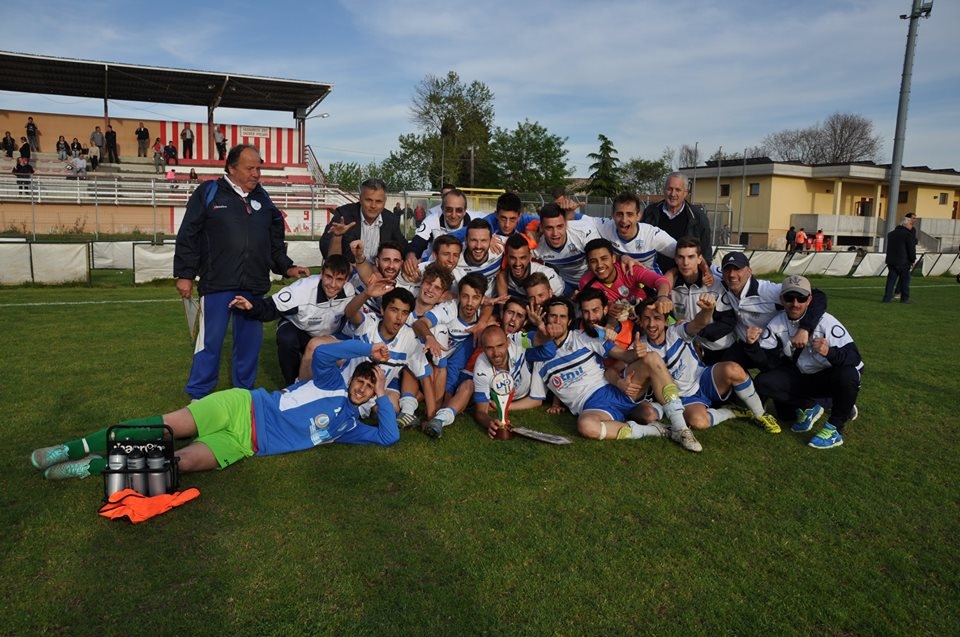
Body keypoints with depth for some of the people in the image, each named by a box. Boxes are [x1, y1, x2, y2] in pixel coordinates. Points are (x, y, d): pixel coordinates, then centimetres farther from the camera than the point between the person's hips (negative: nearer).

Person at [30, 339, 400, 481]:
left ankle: (94, 466, -11)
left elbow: (389, 437, 4)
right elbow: (321, 353, -14)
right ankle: (77, 447, -1)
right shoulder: (331, 383, 5)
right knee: (168, 425, -16)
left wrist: (383, 397, 2)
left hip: (246, 444, 2)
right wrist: (369, 349, -13)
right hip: (243, 407, -1)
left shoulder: (349, 426, 12)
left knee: (183, 462, -21)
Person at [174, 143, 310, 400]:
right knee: (211, 340, 0)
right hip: (217, 284, -4)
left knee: (250, 341, 10)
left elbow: (275, 242, 21)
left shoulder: (263, 199, 14)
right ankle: (198, 396, 14)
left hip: (254, 285, 5)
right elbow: (188, 237, -2)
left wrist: (287, 267, 10)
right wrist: (185, 274, -4)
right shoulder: (209, 193, 0)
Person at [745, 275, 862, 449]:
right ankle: (808, 408, 7)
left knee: (847, 374, -36)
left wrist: (830, 352, -50)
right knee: (763, 382, -17)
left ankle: (835, 428, -13)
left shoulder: (825, 321, -24)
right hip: (802, 377, 4)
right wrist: (752, 345, -33)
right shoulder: (776, 324, -12)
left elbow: (855, 358, -29)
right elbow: (768, 363, -14)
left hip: (829, 378, -4)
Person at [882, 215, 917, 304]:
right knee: (905, 279, 6)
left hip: (891, 261, 6)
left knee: (891, 280, 6)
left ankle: (887, 297, 1)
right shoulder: (907, 234, -9)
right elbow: (911, 249, -9)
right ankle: (905, 298, 10)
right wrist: (913, 260, 0)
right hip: (903, 262, -6)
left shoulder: (891, 234, 14)